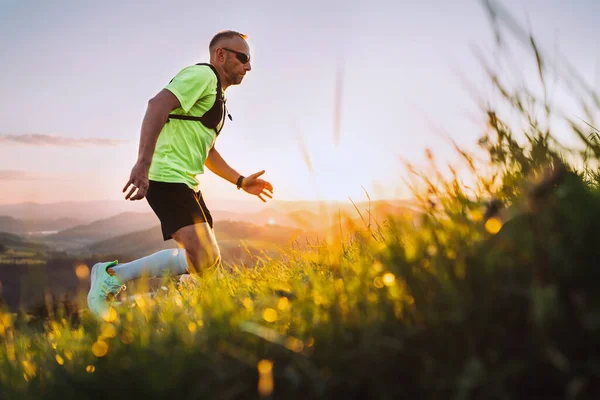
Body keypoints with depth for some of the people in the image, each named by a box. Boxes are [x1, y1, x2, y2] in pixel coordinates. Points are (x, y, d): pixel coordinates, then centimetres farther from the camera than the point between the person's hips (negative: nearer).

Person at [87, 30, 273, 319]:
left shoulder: (217, 96, 25)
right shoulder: (201, 75, -6)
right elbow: (157, 105, -23)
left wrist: (241, 181, 27)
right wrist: (143, 163, -34)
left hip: (186, 185, 11)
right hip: (169, 179, -11)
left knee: (206, 260, 12)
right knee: (204, 260, -21)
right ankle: (113, 276, -13)